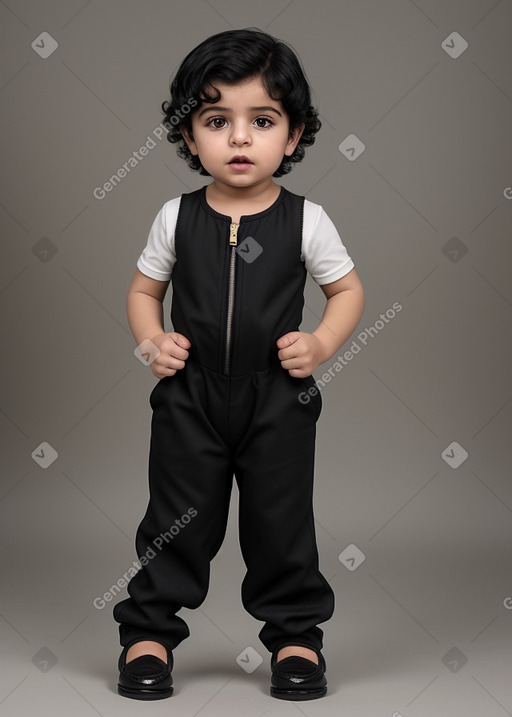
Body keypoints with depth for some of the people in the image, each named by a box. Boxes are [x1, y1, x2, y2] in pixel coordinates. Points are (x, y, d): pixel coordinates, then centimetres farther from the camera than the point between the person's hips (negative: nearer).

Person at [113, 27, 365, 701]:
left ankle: (295, 633, 26)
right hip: (190, 397, 1)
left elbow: (349, 290, 5)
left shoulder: (305, 220, -4)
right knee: (177, 519, 9)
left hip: (279, 399, -1)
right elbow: (143, 291, 10)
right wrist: (153, 342, -8)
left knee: (282, 521, 9)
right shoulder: (177, 217, -1)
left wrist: (321, 344, -11)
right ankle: (149, 631, 25)